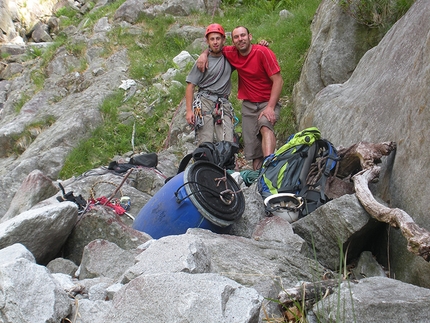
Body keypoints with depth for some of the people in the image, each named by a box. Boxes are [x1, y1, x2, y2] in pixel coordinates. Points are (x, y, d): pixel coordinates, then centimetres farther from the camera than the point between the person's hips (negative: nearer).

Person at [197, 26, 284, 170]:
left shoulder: (262, 52, -12)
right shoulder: (232, 53, 1)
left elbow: (278, 80, -15)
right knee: (252, 148, 1)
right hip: (248, 104, 5)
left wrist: (270, 107, -23)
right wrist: (204, 54, -2)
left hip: (268, 102, -5)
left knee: (265, 125, -35)